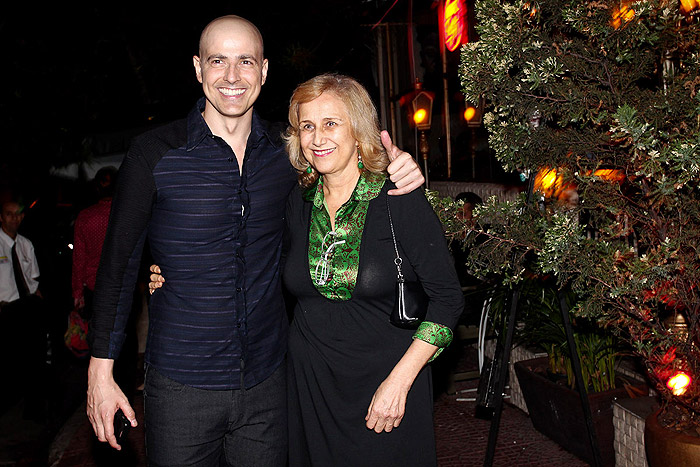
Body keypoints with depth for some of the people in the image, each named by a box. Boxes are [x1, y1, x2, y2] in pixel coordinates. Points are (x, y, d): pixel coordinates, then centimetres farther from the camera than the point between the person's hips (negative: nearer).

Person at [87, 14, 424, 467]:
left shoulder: (290, 151, 0)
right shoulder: (154, 153, -7)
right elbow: (118, 264, -2)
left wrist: (398, 171, -7)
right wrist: (101, 368, -3)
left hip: (267, 381, 3)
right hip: (181, 385, -2)